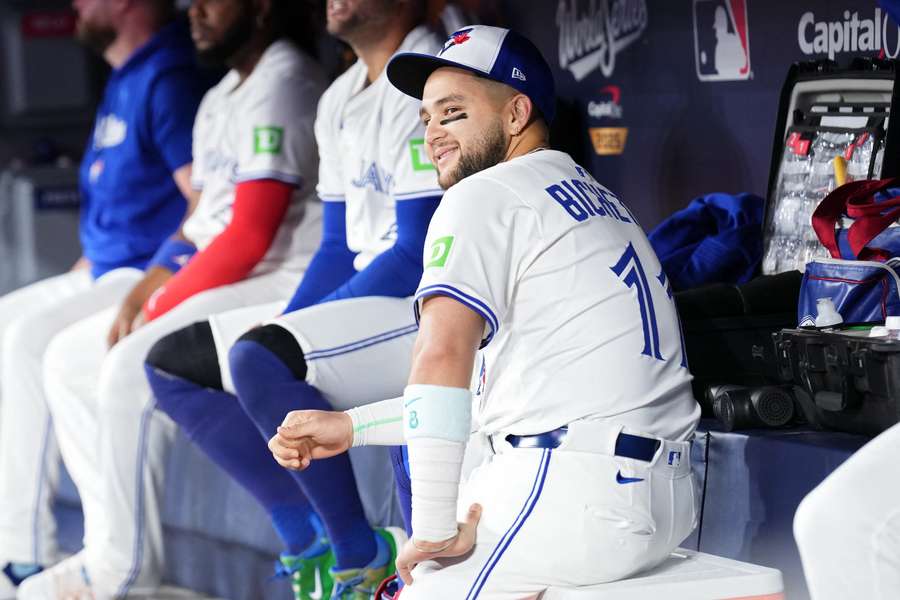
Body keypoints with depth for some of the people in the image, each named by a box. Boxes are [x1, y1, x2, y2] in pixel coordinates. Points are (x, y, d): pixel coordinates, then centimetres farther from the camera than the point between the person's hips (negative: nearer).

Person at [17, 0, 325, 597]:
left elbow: (248, 238, -20)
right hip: (224, 283, 11)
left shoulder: (282, 88, -14)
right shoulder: (220, 100, 20)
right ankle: (112, 550, 4)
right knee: (70, 357, 8)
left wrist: (158, 307, -14)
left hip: (284, 283, -11)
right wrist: (149, 287, 2)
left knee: (133, 364, -28)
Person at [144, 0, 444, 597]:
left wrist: (292, 330, -16)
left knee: (257, 360, -32)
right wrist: (283, 324, 2)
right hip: (359, 301, 10)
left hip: (431, 312, -10)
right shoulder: (340, 101, 15)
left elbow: (417, 256, -19)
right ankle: (311, 542, 2)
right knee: (173, 363, 7)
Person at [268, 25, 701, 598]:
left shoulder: (485, 195, -5)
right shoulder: (592, 196, 22)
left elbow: (441, 358, -20)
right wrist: (351, 427, 23)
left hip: (576, 497, -10)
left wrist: (435, 529, -18)